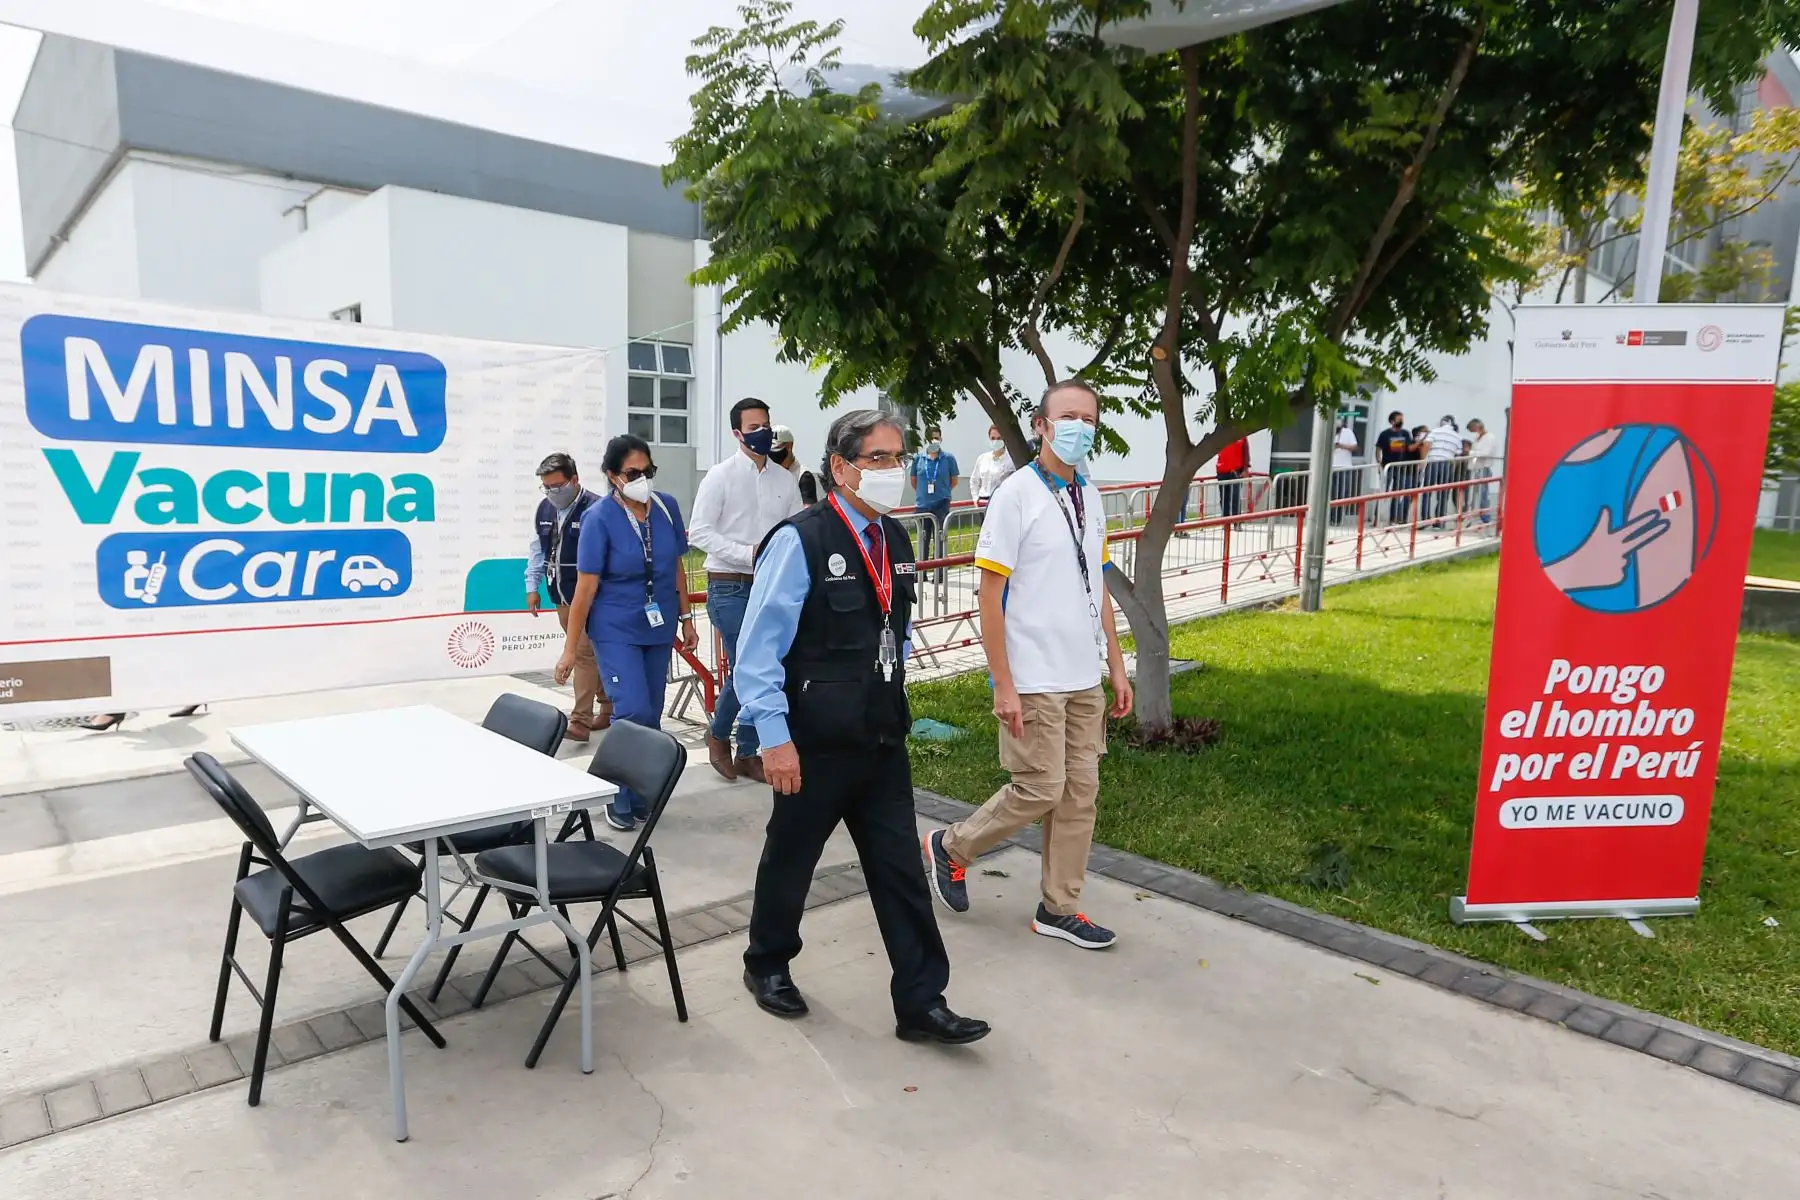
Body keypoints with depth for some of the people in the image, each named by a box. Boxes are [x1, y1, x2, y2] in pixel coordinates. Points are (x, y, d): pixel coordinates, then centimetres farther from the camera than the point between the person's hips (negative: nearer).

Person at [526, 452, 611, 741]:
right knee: (593, 654, 16)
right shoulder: (544, 509, 9)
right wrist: (532, 587, 14)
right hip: (561, 597, 7)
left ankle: (580, 721, -5)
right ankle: (608, 707, 27)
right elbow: (537, 550, 17)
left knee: (584, 654, -8)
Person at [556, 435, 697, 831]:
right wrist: (570, 648, -11)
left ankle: (641, 795, 24)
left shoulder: (667, 507, -1)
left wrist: (685, 618, 12)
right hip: (616, 630, -4)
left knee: (651, 717, 8)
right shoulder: (599, 518, -13)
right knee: (633, 714, -13)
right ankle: (620, 798, 6)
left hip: (659, 628, 4)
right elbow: (586, 586, -13)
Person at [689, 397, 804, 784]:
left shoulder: (785, 480, 7)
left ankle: (747, 753, 21)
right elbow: (700, 532, -9)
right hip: (730, 587, -4)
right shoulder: (721, 476, -5)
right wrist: (750, 555, -17)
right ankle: (718, 734, 18)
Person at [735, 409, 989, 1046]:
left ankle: (921, 1003, 17)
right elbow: (758, 648, -17)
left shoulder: (895, 540, 6)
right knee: (790, 857, 14)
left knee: (901, 866, 7)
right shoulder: (800, 540, -16)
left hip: (882, 738, 6)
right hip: (817, 744, -6)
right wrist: (775, 737, -19)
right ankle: (767, 965, 38)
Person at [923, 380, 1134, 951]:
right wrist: (1004, 685, -15)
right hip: (1034, 681, -7)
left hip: (1085, 679, 7)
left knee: (1080, 793, 10)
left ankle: (1059, 908, 24)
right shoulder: (1017, 495, -13)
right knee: (1041, 790, -2)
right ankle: (950, 847, 23)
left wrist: (1116, 666, 13)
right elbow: (990, 597, -13)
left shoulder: (1090, 497, 8)